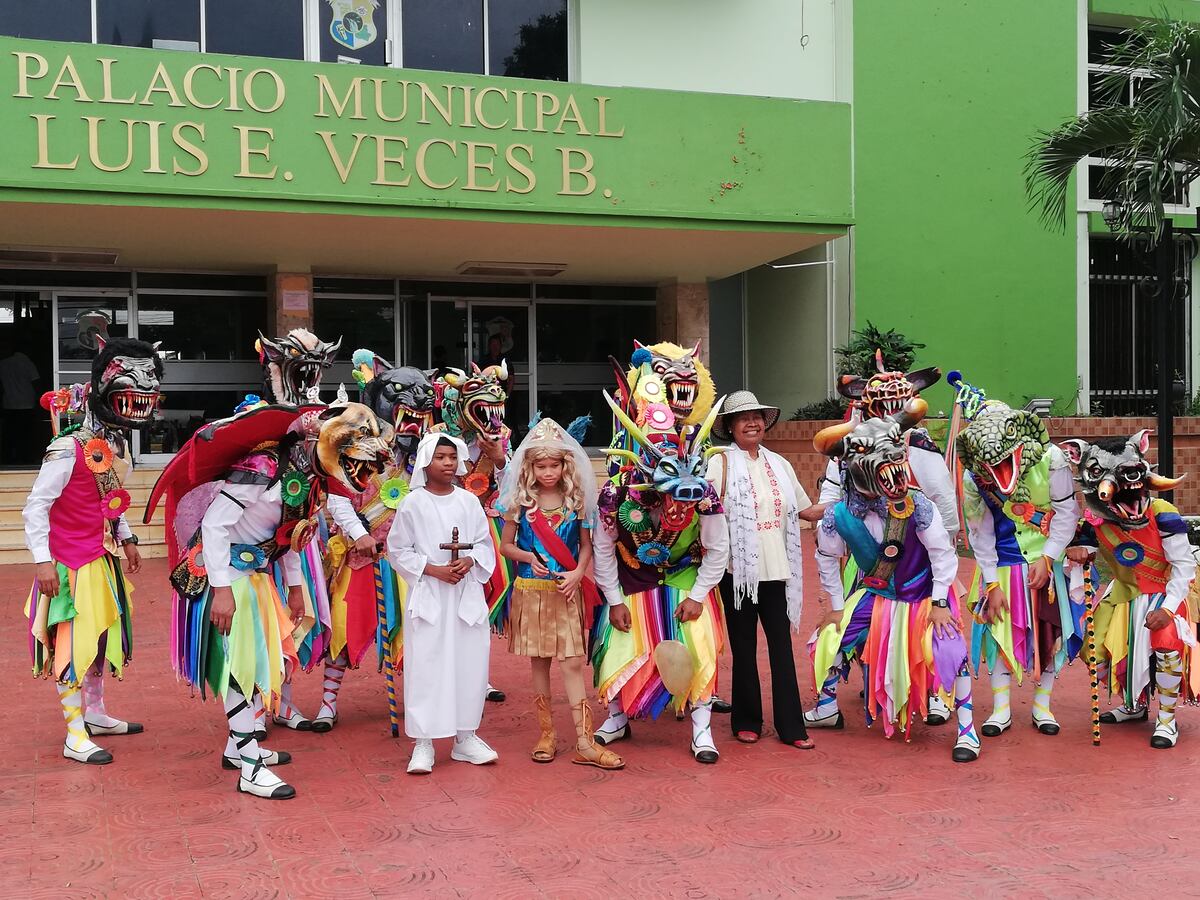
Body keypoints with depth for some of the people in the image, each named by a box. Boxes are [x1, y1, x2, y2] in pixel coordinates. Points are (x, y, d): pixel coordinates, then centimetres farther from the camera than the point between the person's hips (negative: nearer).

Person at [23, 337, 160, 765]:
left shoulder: (117, 444, 7)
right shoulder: (69, 449, -20)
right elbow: (36, 506, -18)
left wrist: (126, 539, 17)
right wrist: (43, 561, -21)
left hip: (103, 558, 9)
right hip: (70, 564, -9)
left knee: (103, 637, 18)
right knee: (72, 643, -2)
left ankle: (95, 714, 33)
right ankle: (75, 735, 5)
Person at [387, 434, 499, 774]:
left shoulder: (469, 501, 6)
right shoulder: (412, 504, -3)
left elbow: (485, 544, 10)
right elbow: (397, 551, -2)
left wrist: (470, 561, -11)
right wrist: (434, 570, -12)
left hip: (467, 594, 3)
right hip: (428, 596, -3)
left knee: (470, 664, 6)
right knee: (426, 666, -3)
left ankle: (465, 736, 19)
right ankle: (423, 743, 5)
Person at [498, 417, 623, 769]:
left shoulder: (576, 500, 1)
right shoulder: (520, 501, 0)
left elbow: (586, 545, 7)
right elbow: (506, 546, 5)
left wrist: (578, 573, -11)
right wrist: (529, 558, -14)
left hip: (567, 591, 0)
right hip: (531, 591, 0)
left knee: (572, 662, -4)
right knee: (539, 662, 8)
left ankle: (584, 742, -4)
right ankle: (547, 733, 19)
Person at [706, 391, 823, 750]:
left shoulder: (778, 464, 12)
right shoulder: (721, 464, -3)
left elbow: (805, 510, 18)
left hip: (776, 569, 4)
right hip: (739, 569, -4)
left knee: (782, 646, 4)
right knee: (744, 647, 6)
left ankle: (791, 726, 9)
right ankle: (747, 721, 20)